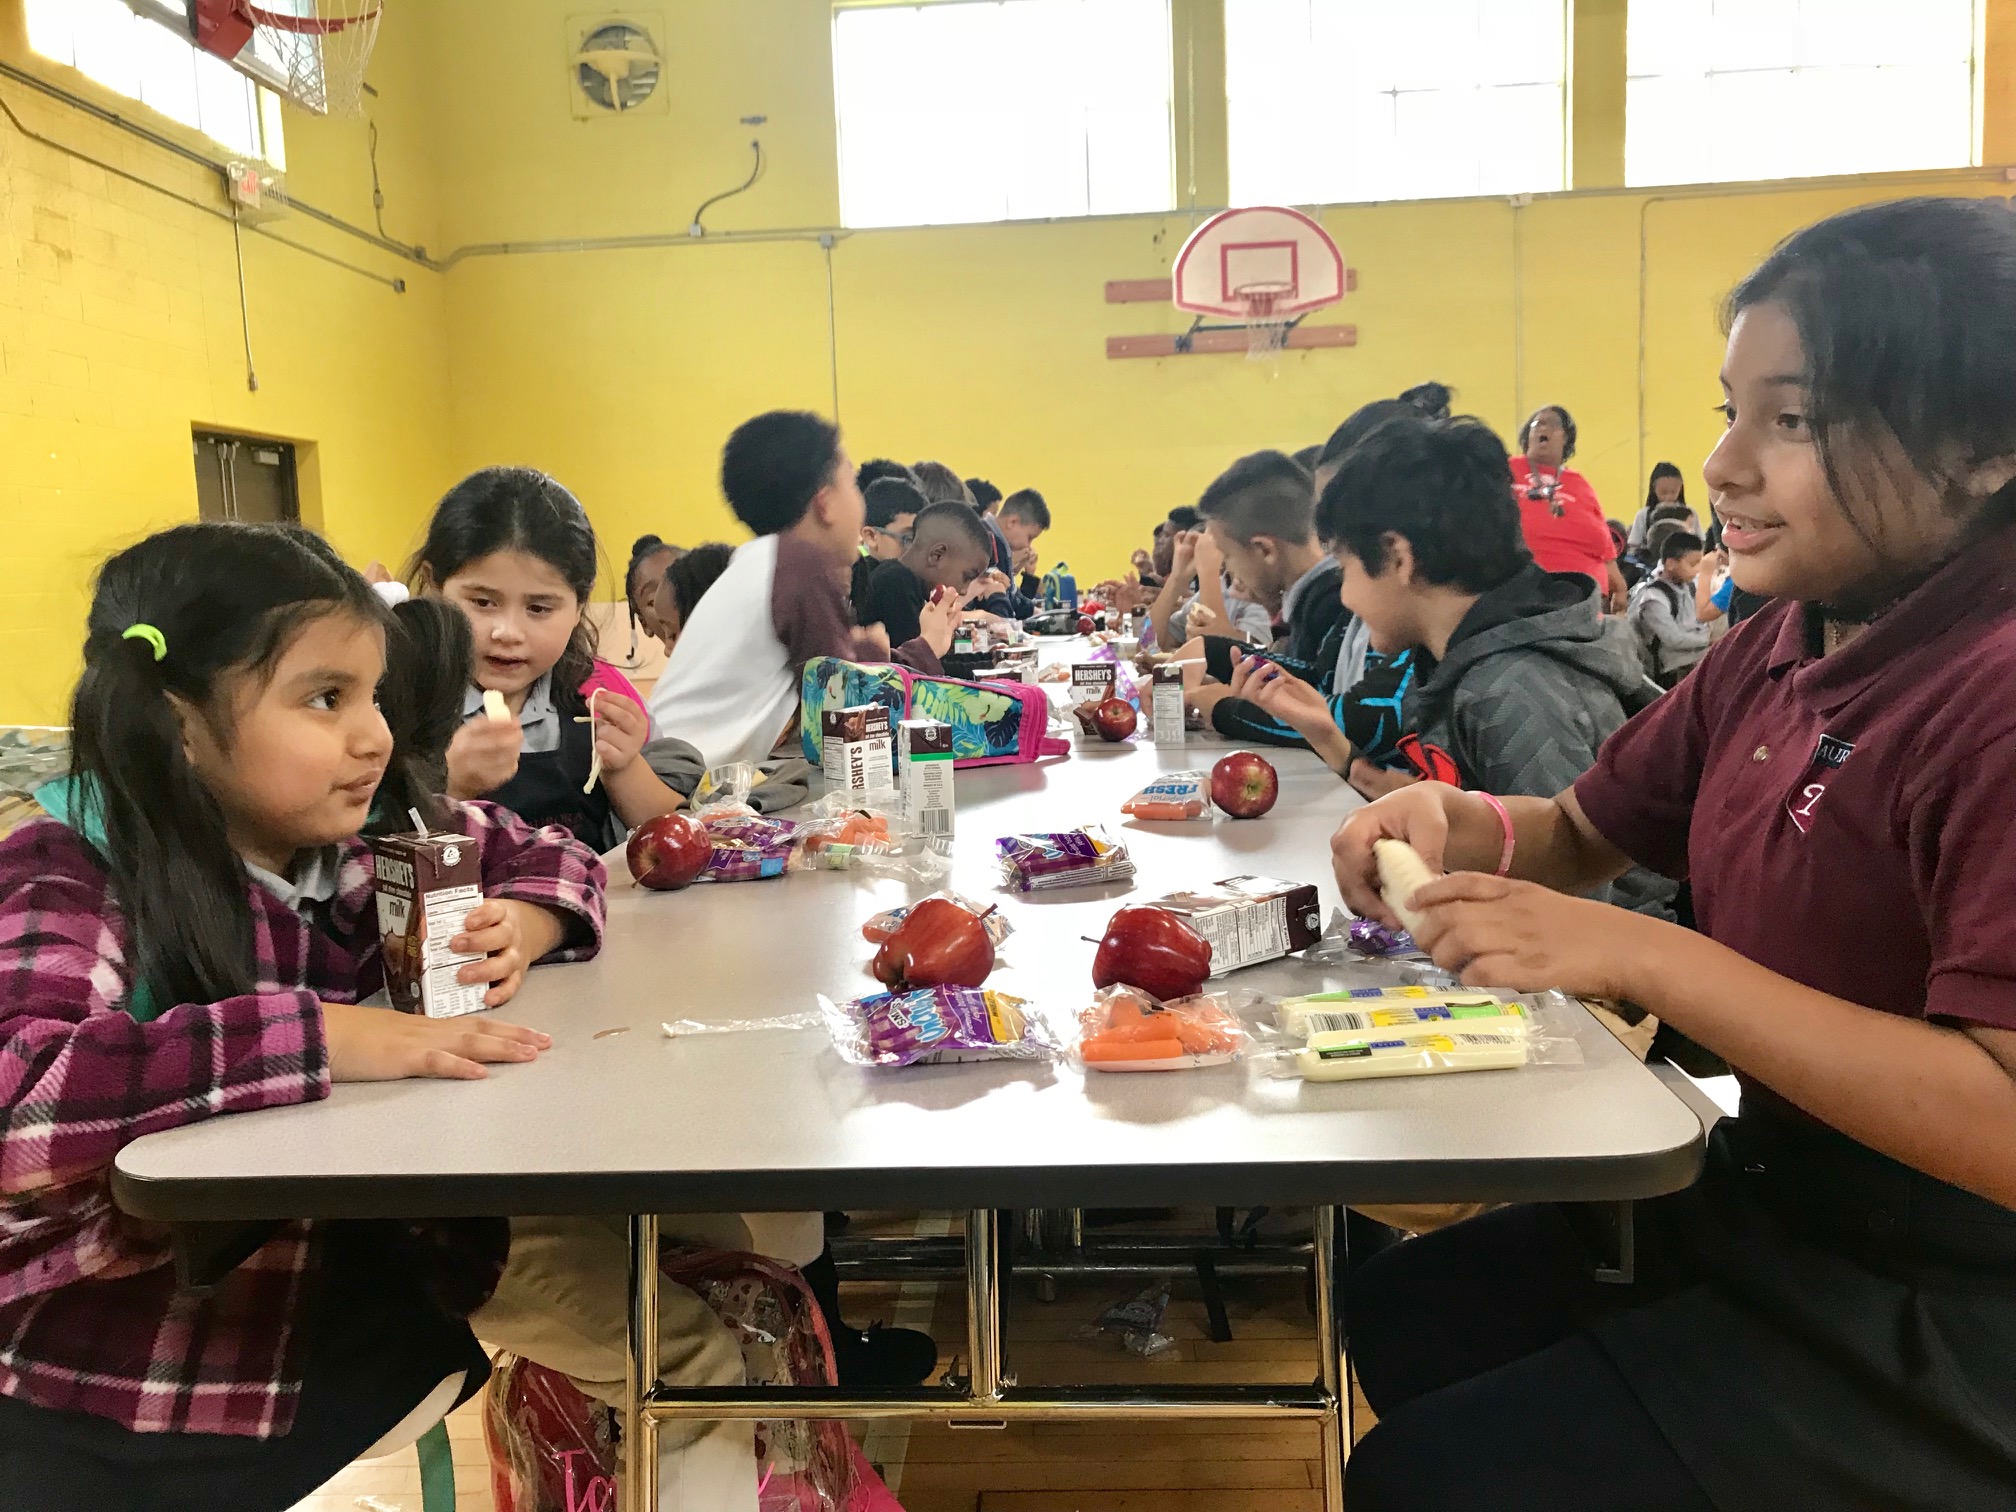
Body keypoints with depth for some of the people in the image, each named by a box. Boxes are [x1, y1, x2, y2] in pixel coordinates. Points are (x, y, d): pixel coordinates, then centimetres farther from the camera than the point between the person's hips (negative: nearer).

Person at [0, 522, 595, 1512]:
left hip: (384, 1332, 5)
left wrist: (518, 927, -8)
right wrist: (314, 1035, -34)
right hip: (130, 1419, -5)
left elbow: (552, 858, 13)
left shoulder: (376, 833, -2)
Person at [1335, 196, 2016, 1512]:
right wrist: (1465, 829, -11)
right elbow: (1582, 832, 12)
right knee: (1406, 1311, 12)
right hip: (1769, 1215, 8)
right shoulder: (1781, 644, 2)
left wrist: (1639, 958, -35)